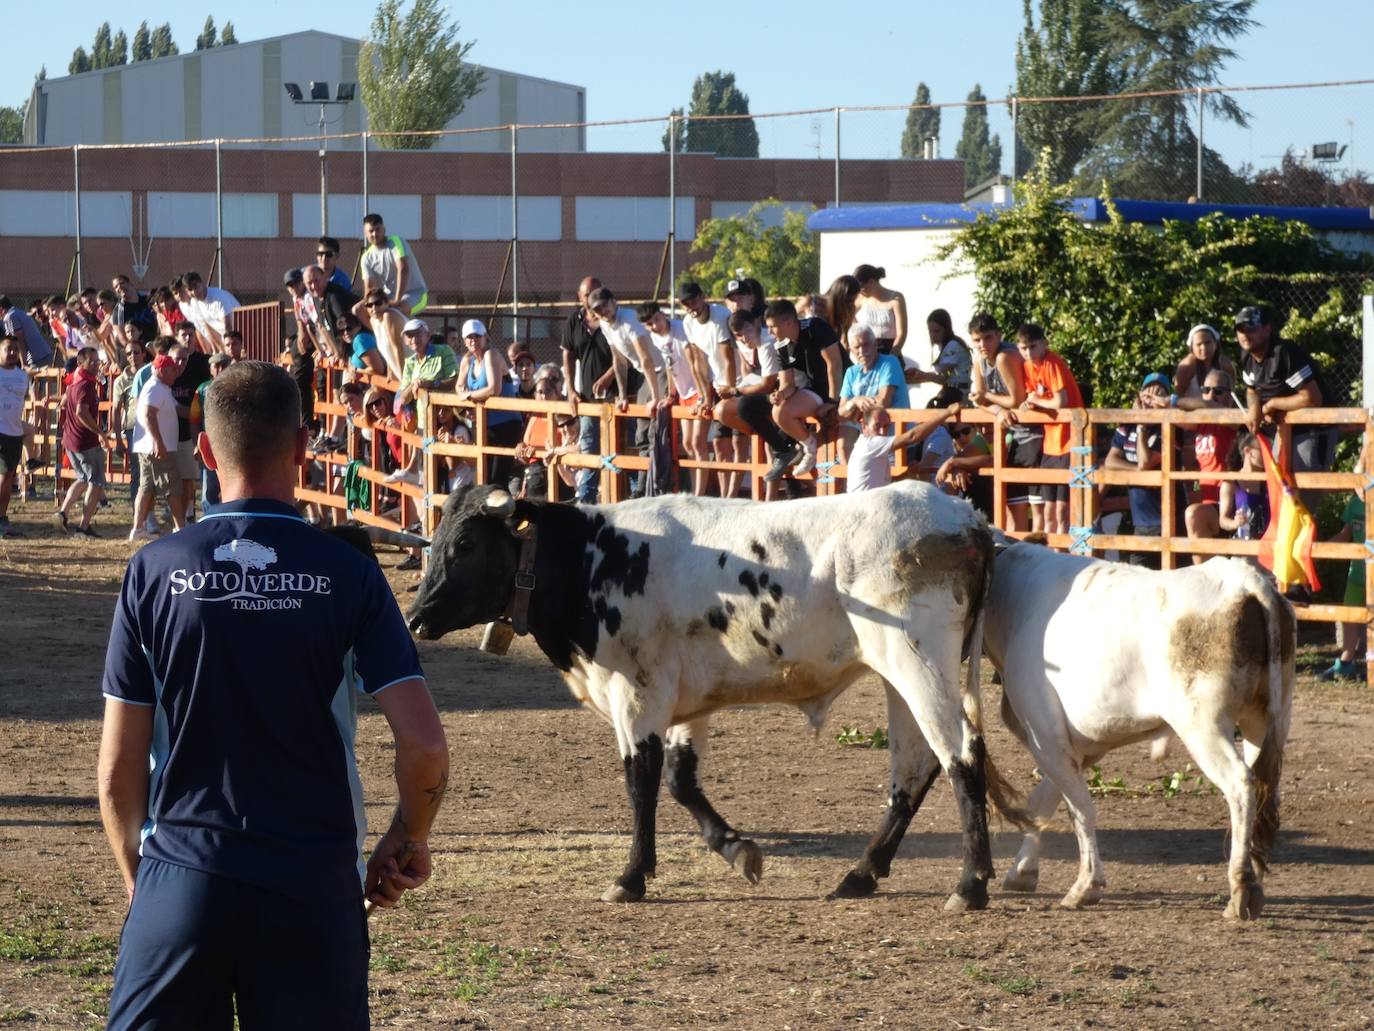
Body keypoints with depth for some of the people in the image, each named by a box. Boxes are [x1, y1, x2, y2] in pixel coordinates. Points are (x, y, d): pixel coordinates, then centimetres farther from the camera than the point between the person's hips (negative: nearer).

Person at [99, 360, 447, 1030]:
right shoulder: (347, 575, -4)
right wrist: (408, 841, 9)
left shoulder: (153, 573, -2)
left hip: (184, 876, 0)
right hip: (315, 885, 0)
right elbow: (425, 747, -9)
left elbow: (118, 768, -1)